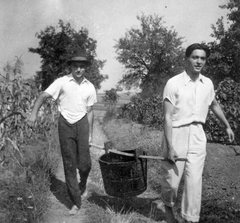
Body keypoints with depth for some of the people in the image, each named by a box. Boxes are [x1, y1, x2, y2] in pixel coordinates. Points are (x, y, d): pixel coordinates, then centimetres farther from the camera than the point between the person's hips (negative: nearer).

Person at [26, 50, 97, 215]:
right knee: (69, 165, 3)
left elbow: (89, 111, 9)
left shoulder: (90, 87, 4)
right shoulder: (62, 82, -5)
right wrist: (34, 113, -26)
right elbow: (43, 96, -11)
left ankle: (82, 185, 35)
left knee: (84, 163, -2)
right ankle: (77, 202, 15)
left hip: (82, 123, 2)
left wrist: (90, 134, 9)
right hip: (65, 124, -1)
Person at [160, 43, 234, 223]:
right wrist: (170, 146, -19)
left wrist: (227, 126, 32)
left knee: (194, 182, 1)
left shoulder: (207, 83, 5)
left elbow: (214, 105, 25)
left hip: (197, 136, 4)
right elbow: (168, 116, -14)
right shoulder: (174, 83, -11)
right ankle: (168, 207, 37)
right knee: (171, 181, 6)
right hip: (176, 134, -4)